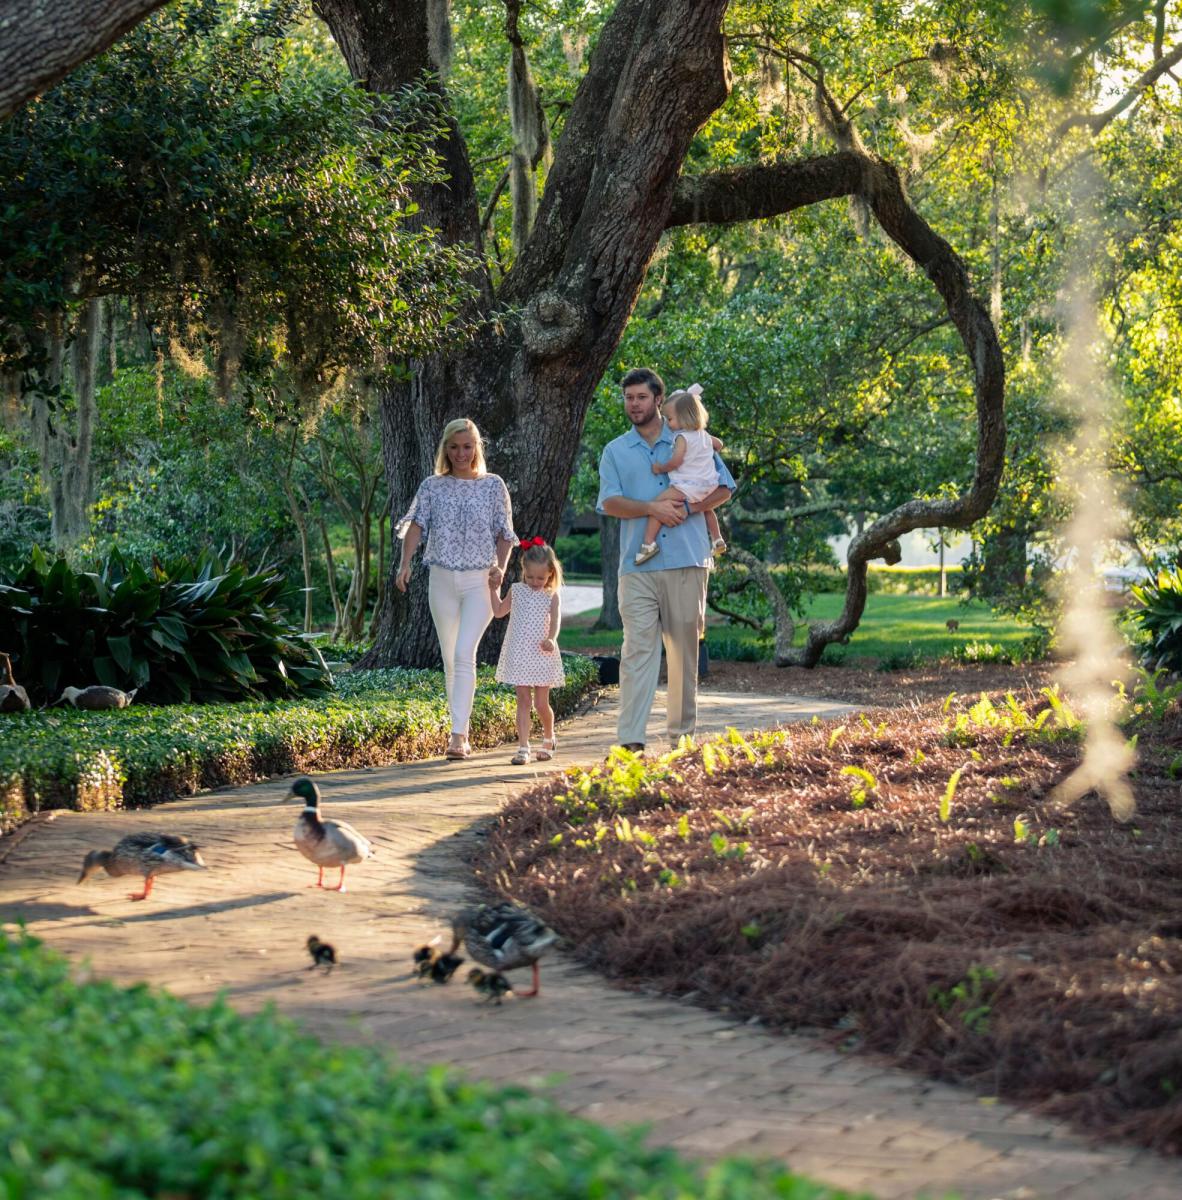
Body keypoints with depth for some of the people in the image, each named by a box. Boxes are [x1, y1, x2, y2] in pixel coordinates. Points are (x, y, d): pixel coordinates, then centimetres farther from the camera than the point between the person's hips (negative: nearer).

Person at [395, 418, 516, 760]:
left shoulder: (493, 485, 4)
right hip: (442, 579, 3)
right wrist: (405, 563, -22)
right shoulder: (432, 486, 6)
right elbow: (416, 525, -6)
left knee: (464, 654, -17)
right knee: (450, 659, 8)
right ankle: (462, 730, 20)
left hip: (479, 580, -3)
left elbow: (504, 533, 7)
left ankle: (458, 735, -21)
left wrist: (500, 566, -12)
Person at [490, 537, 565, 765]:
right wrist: (494, 590, 10)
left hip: (542, 655, -2)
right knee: (523, 700, -3)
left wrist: (551, 639, -33)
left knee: (541, 703, 3)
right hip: (519, 655, 2)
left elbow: (555, 620, -14)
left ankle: (548, 739, 29)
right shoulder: (516, 590, 8)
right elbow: (499, 612, 18)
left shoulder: (551, 596, 0)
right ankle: (523, 748, -6)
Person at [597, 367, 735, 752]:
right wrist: (652, 508, -17)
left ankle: (682, 733, 13)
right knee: (637, 648, -9)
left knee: (684, 649, 5)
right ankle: (630, 739, -15)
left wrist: (689, 508, -9)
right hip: (638, 566, 0)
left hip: (687, 562, 0)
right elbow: (609, 503, 0)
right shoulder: (615, 451, 12)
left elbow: (724, 487, 9)